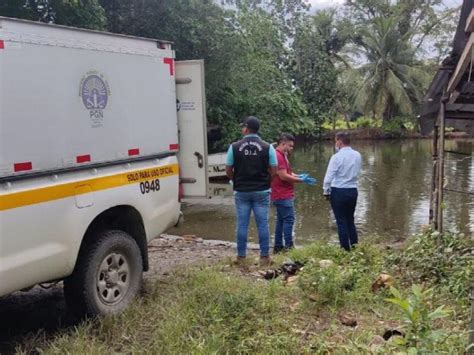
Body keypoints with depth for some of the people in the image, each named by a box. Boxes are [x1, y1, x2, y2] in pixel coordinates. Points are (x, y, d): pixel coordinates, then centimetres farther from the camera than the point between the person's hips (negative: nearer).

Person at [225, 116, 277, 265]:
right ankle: (264, 256, 11)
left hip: (241, 191, 0)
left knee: (242, 224, 7)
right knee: (262, 224, 6)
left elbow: (228, 170, 0)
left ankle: (241, 256, 14)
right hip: (262, 191, 0)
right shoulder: (267, 147, -4)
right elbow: (273, 170, -3)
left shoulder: (234, 147, -4)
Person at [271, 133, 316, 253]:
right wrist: (301, 180, -15)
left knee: (281, 220, 12)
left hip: (281, 195, 11)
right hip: (283, 196, -11)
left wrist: (299, 176, 2)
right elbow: (283, 176, -22)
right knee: (289, 220, -8)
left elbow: (287, 172, 20)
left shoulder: (281, 156, 17)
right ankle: (289, 246, -6)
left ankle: (278, 246, 16)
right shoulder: (279, 156, -17)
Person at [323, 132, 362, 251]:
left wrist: (326, 191, -4)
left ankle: (346, 249, 8)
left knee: (341, 221, 3)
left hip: (338, 191, -5)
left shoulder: (337, 157, -14)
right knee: (350, 220, 17)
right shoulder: (357, 155, 3)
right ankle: (355, 246, 19)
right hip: (353, 190, 5)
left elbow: (329, 176, -14)